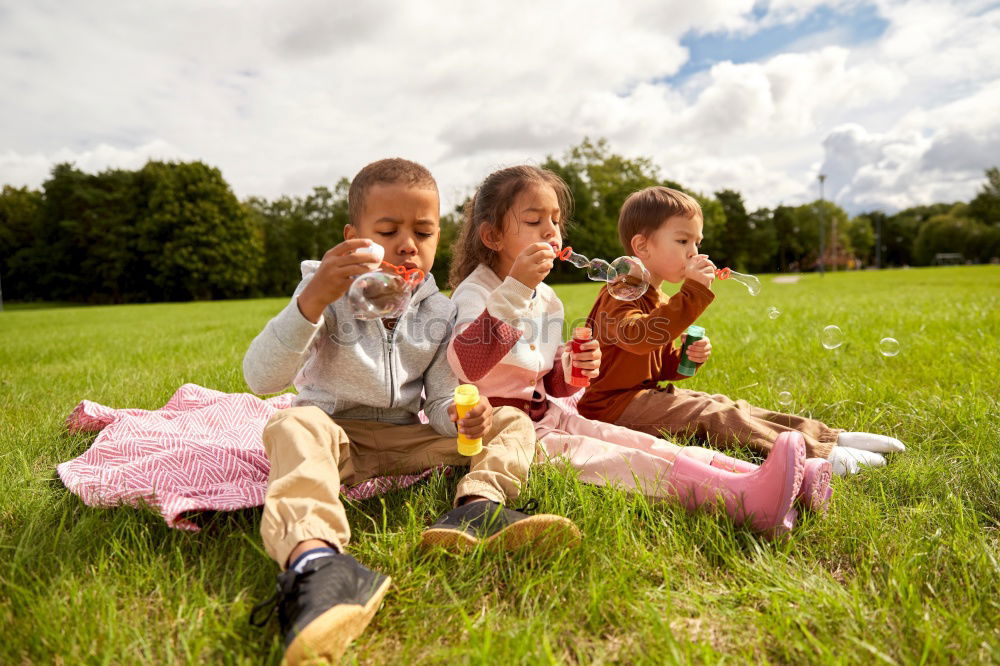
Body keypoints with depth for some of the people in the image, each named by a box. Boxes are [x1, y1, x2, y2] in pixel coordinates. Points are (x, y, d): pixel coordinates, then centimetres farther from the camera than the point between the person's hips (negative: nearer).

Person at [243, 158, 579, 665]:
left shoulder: (439, 313, -1)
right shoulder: (329, 293, -9)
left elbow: (439, 402, 0)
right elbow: (261, 379, -22)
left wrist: (462, 415, -26)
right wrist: (313, 298, -37)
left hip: (405, 441, 4)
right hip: (335, 435, -3)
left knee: (512, 423, -9)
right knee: (294, 425, -36)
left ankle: (478, 504, -41)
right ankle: (313, 557, -61)